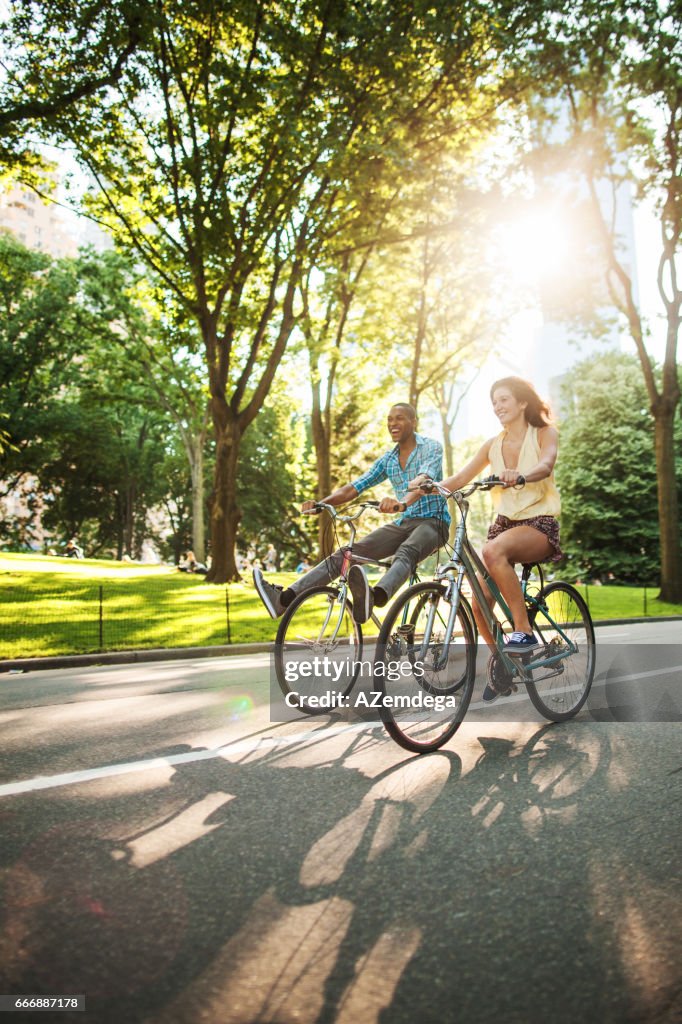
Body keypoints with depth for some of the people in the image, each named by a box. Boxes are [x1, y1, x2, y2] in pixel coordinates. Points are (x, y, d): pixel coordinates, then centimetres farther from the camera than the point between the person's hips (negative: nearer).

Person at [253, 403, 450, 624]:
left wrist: (402, 503, -50)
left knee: (405, 553, -40)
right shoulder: (387, 459, 13)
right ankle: (284, 599, -27)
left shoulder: (431, 448, -5)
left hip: (433, 522, -5)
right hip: (403, 523, 6)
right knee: (348, 553, -14)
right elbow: (354, 488, 5)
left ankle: (374, 597, -71)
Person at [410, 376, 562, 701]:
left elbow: (545, 466, -24)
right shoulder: (493, 445, 10)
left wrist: (520, 476, -46)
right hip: (505, 522, 5)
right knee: (479, 604, -7)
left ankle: (524, 631, -26)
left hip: (540, 524, -5)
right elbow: (458, 479, 0)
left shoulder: (544, 433, -1)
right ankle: (502, 665, 19)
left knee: (494, 551, -38)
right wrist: (430, 485, -20)